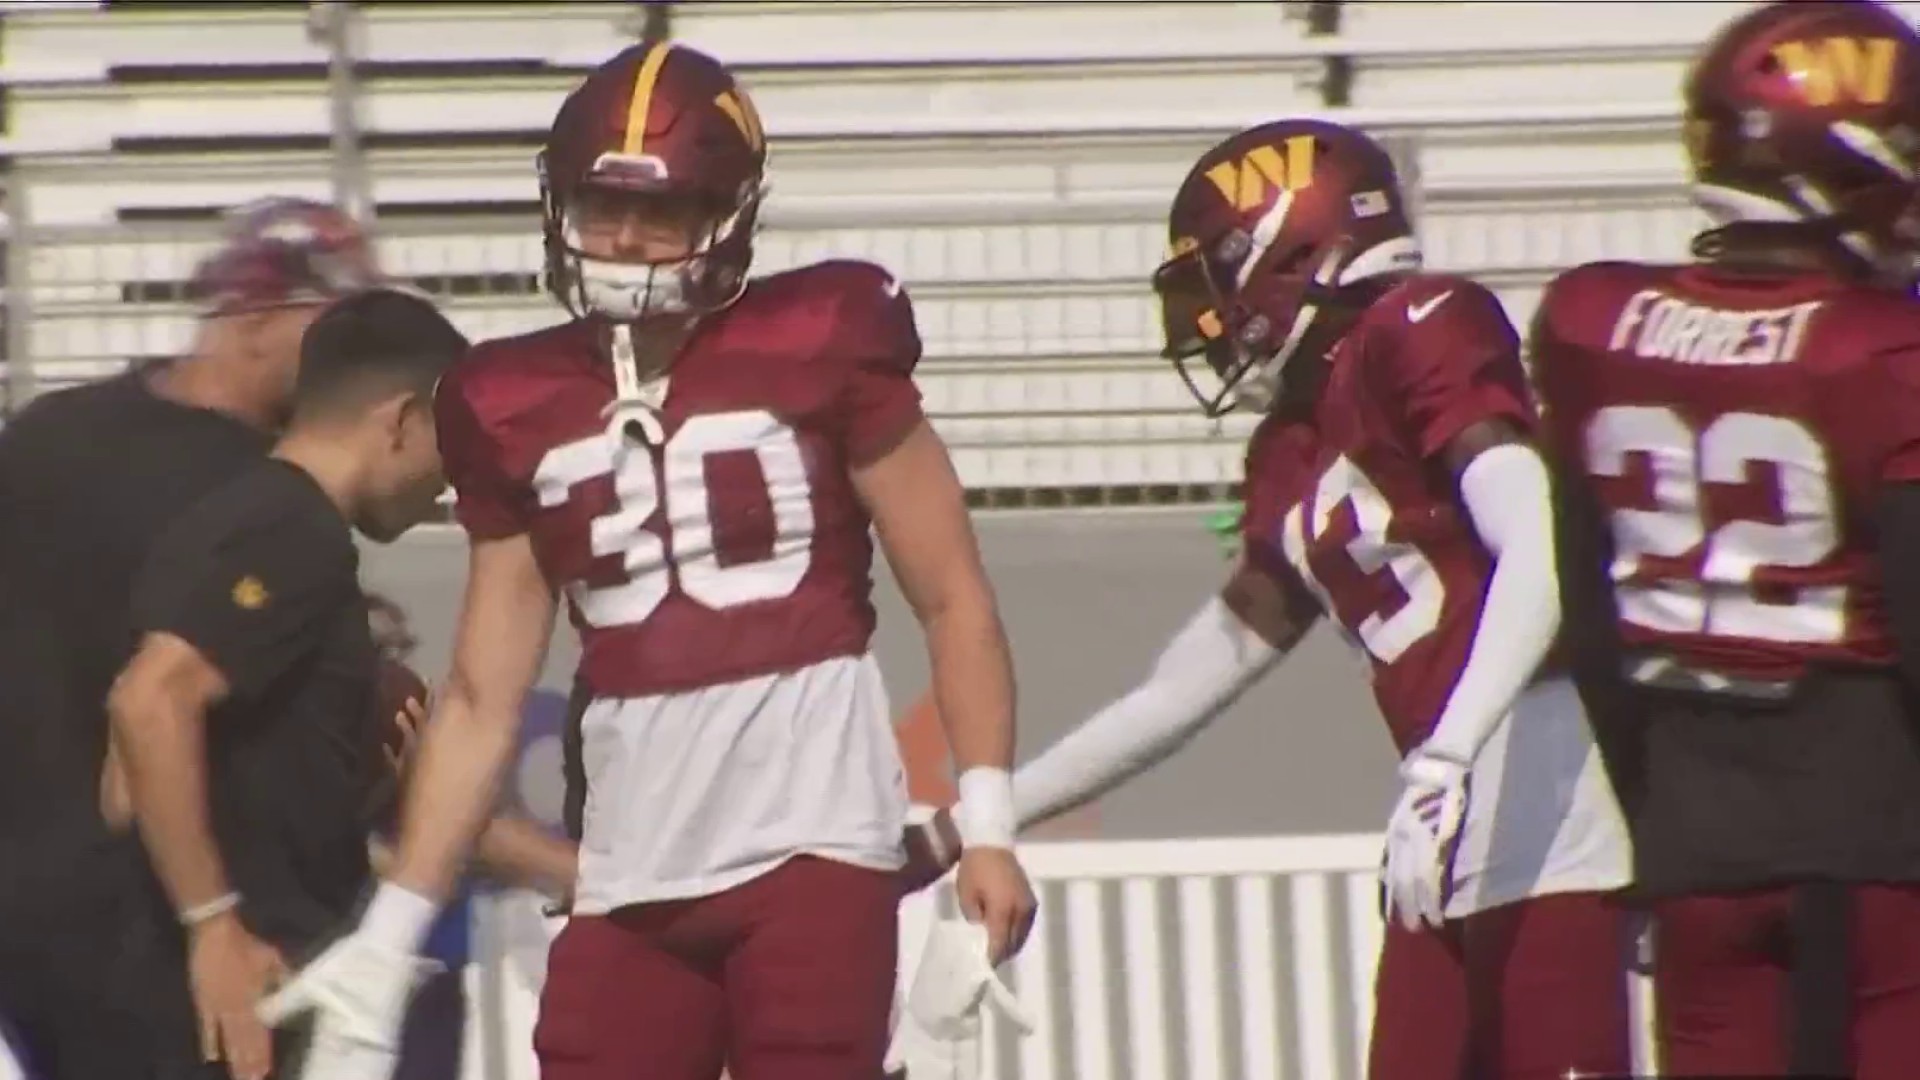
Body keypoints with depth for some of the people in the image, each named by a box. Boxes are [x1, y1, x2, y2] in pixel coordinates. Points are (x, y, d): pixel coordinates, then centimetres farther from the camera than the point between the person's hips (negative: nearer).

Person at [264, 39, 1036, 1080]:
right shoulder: (522, 411, 9)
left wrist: (985, 822, -10)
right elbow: (482, 695, 13)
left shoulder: (812, 354, -1)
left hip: (811, 848, -4)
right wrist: (388, 938, 11)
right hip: (634, 884, 4)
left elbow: (953, 601, 0)